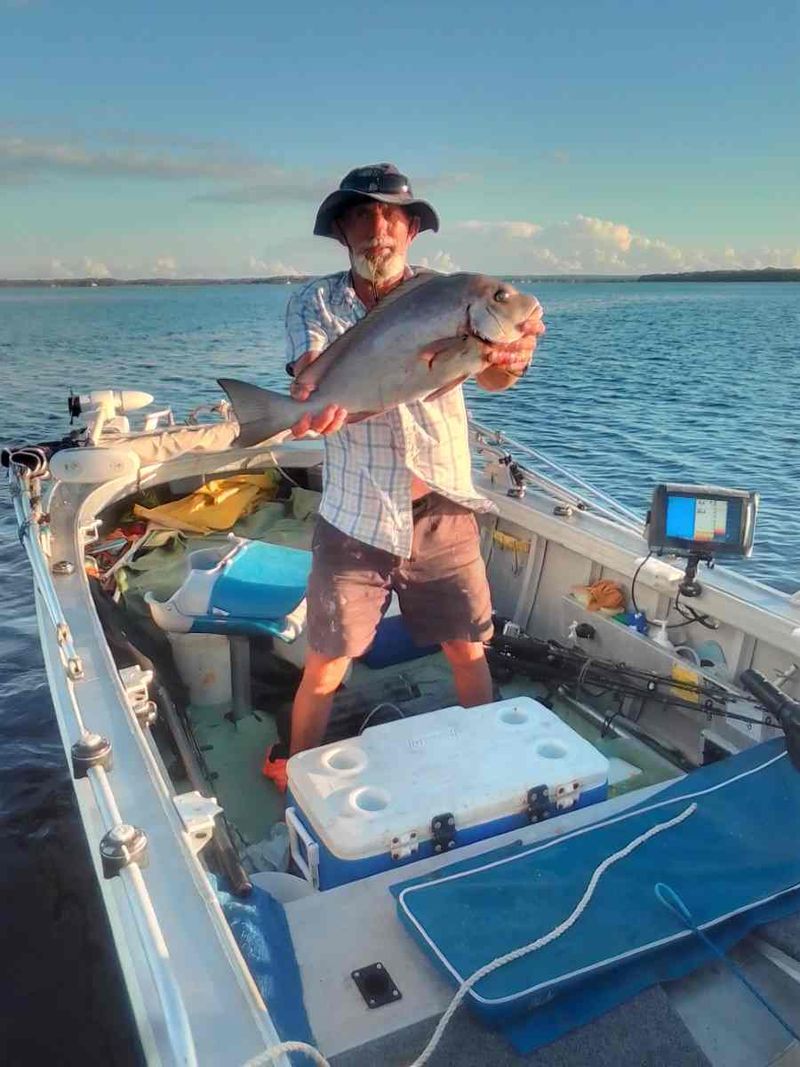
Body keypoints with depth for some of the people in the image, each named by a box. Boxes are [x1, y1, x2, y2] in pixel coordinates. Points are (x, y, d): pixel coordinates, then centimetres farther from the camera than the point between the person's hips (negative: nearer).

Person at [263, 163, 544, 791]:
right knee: (325, 669, 6)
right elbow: (313, 374, -15)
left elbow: (491, 376, -13)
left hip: (444, 516, 1)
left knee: (470, 655, 12)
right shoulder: (314, 303, 3)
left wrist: (513, 359, -38)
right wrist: (319, 396, -41)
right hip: (354, 521, -1)